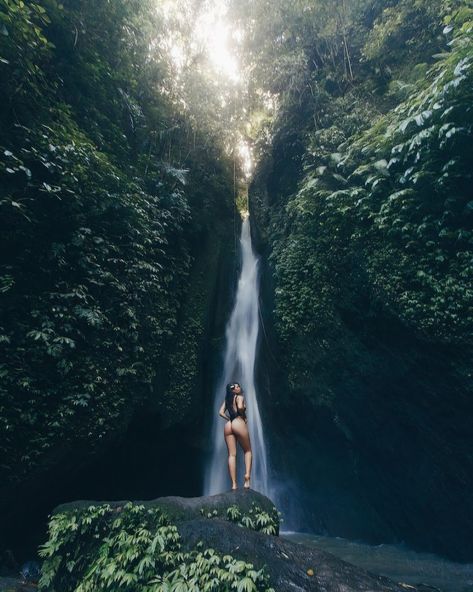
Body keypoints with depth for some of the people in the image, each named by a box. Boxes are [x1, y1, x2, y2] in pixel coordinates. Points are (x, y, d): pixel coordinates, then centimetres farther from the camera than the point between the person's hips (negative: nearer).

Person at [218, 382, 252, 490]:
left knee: (231, 455, 4)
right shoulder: (240, 397, 1)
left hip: (228, 426, 5)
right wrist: (244, 416, -2)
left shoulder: (227, 399, 20)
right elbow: (240, 407, -19)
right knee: (248, 451, 12)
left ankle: (234, 484, 1)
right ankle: (247, 477, -3)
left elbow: (221, 412, 13)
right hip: (239, 423, -5)